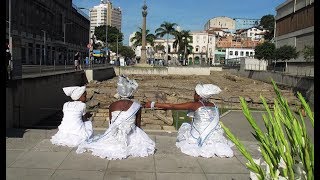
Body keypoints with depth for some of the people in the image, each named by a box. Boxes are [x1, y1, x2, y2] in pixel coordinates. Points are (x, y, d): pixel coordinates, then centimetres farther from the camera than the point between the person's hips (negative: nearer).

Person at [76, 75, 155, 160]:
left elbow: (111, 124, 6)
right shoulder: (137, 106, -10)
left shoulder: (112, 106, -6)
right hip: (131, 138, -2)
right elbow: (138, 125, 1)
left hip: (114, 139, 2)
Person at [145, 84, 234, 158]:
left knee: (184, 127, 22)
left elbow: (172, 106, -9)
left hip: (199, 139, -5)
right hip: (214, 137, 5)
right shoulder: (213, 105, 5)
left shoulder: (195, 105, -11)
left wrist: (153, 104, -2)